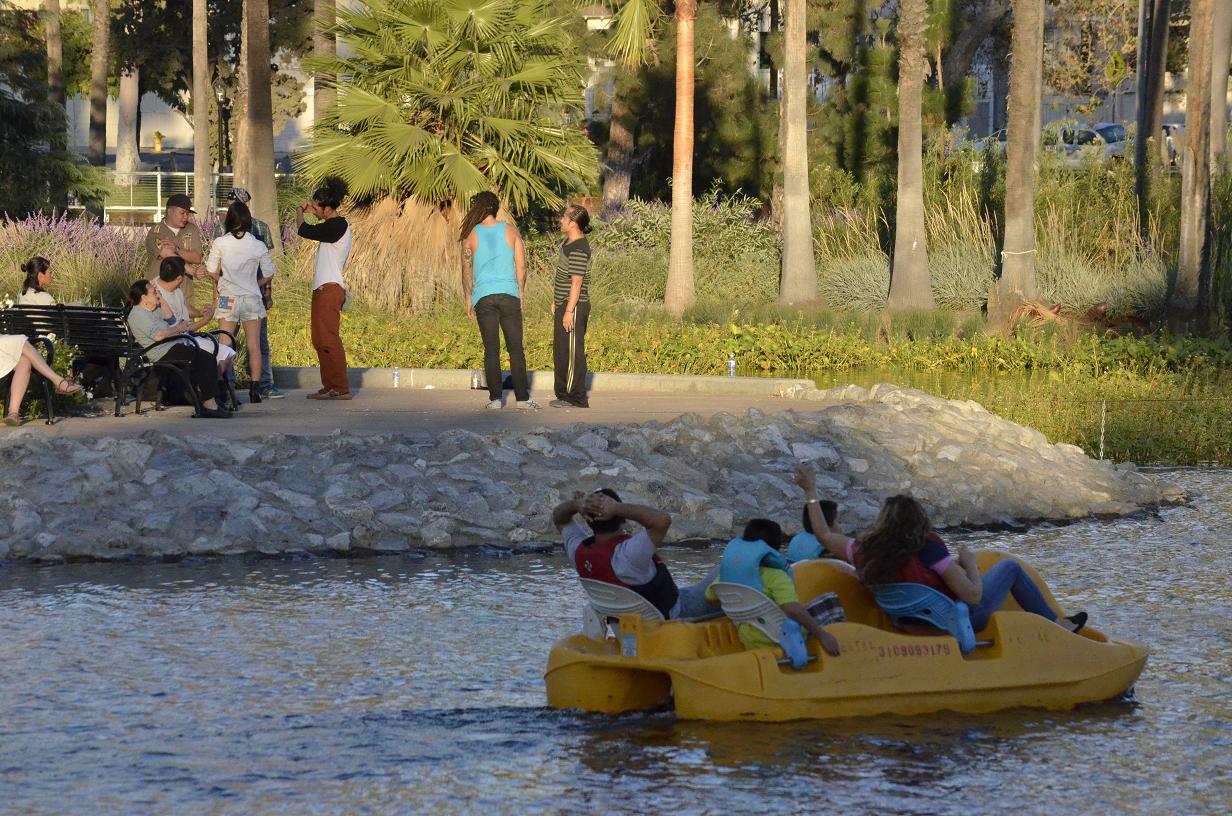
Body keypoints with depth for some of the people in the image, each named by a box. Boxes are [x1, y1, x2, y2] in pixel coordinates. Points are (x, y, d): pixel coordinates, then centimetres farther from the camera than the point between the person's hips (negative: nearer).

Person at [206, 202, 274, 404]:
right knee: (254, 345, 5)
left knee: (225, 344, 5)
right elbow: (268, 274, 2)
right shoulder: (258, 246, -5)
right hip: (252, 298, 0)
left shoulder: (220, 244, -7)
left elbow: (211, 271, -3)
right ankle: (255, 389, 1)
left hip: (228, 298, 0)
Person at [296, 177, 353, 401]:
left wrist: (300, 212, -1)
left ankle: (341, 388, -13)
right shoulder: (334, 226, 18)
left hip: (330, 289, -11)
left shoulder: (338, 226, -13)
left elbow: (305, 231, -17)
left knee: (328, 339, -13)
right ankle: (329, 387, 13)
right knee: (320, 340, 11)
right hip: (323, 289, 11)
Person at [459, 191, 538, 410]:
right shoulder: (510, 230, 3)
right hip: (509, 294, 0)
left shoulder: (471, 236, 1)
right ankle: (522, 397, -3)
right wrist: (520, 294, 14)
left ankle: (495, 397, -1)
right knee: (516, 349, 2)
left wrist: (468, 301, 11)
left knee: (491, 350, 3)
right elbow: (521, 267, 4)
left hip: (484, 297, 0)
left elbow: (467, 271, 3)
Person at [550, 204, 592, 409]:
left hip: (574, 307, -11)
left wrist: (569, 311, -22)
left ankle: (578, 399, -3)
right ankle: (563, 395, 23)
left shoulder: (579, 249, -18)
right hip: (564, 305, 11)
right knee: (560, 352, 15)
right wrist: (556, 302, 25)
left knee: (572, 353, -7)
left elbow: (576, 282, -21)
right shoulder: (568, 243, 14)